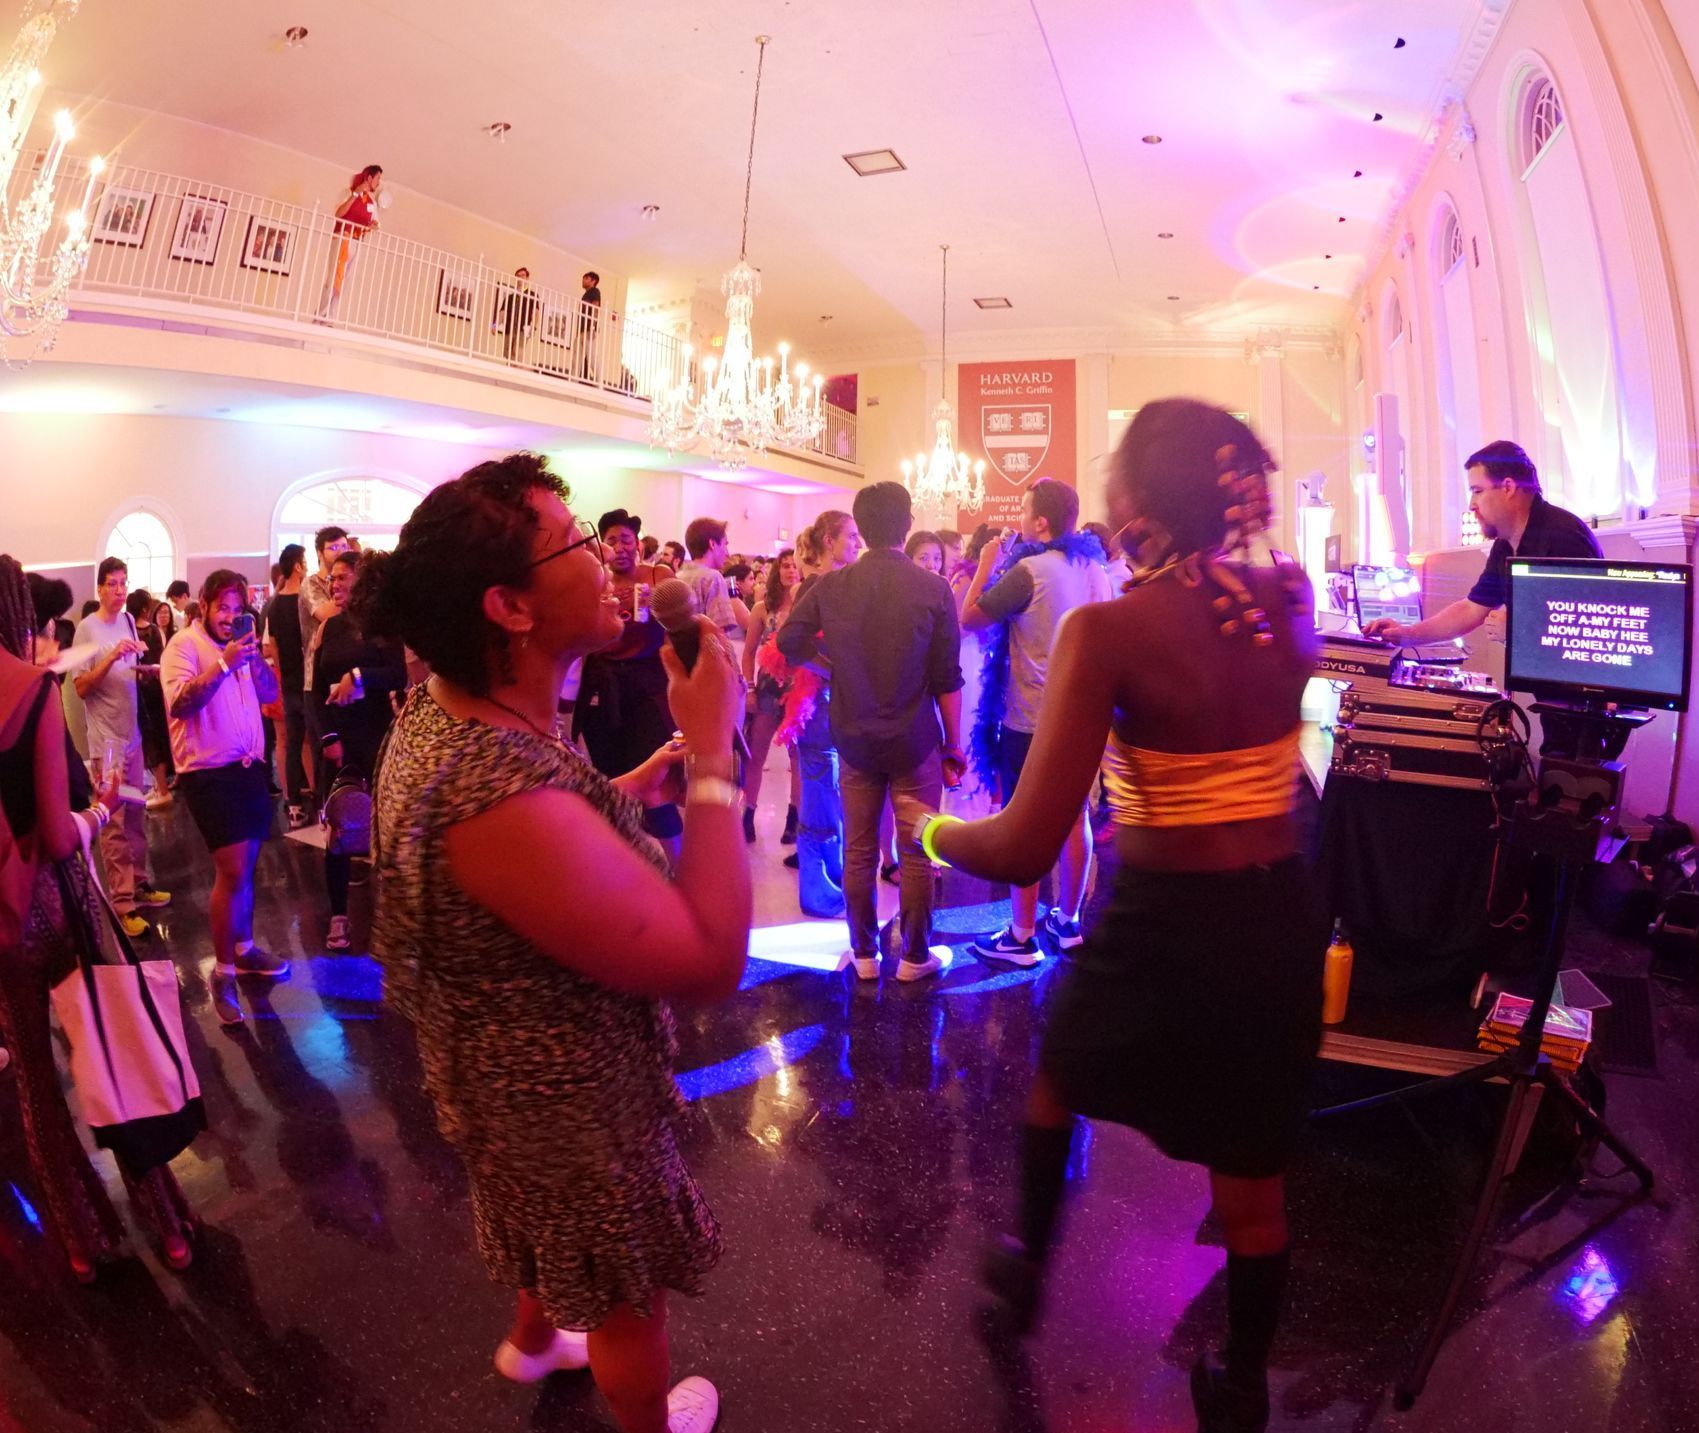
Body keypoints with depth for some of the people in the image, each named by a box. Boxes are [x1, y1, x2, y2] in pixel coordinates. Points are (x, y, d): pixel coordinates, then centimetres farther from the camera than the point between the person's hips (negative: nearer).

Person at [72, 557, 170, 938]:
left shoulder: (128, 621, 9)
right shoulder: (87, 628, -12)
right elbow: (81, 687, -15)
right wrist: (112, 657, -26)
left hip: (132, 734, 7)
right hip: (106, 739, -7)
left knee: (135, 816, 15)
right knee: (114, 822, -4)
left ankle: (138, 885, 26)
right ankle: (121, 903, -1)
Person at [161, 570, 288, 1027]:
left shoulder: (237, 644, 12)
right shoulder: (184, 645, -9)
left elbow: (269, 693, 7)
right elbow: (179, 703, -23)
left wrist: (254, 656, -9)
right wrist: (224, 663, -30)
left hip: (248, 766, 7)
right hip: (208, 772, -7)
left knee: (245, 866, 14)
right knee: (233, 871, -11)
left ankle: (244, 948, 29)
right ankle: (223, 972, 0)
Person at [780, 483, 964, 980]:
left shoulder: (831, 586, -5)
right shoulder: (933, 588, -10)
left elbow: (788, 641, 0)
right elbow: (948, 678, -9)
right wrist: (953, 745, 0)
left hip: (855, 739, 2)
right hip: (915, 741, -2)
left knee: (858, 852, 13)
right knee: (916, 855, 10)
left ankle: (864, 954, 23)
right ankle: (915, 957, 20)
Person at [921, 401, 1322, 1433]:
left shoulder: (1107, 631, -20)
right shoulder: (1290, 600, -4)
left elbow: (1027, 851, -25)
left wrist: (934, 829, -4)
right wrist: (1228, 545, 15)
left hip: (1163, 930, -4)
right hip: (1283, 922, 4)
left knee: (1059, 1073, 29)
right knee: (1255, 1184, 20)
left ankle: (1028, 1268, 50)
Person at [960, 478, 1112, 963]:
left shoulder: (1029, 570, -19)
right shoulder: (1095, 569, 4)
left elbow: (969, 618, -11)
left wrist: (987, 565, -2)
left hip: (1030, 722, -7)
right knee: (1075, 817, 14)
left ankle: (1021, 937, 10)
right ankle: (1067, 920, 28)